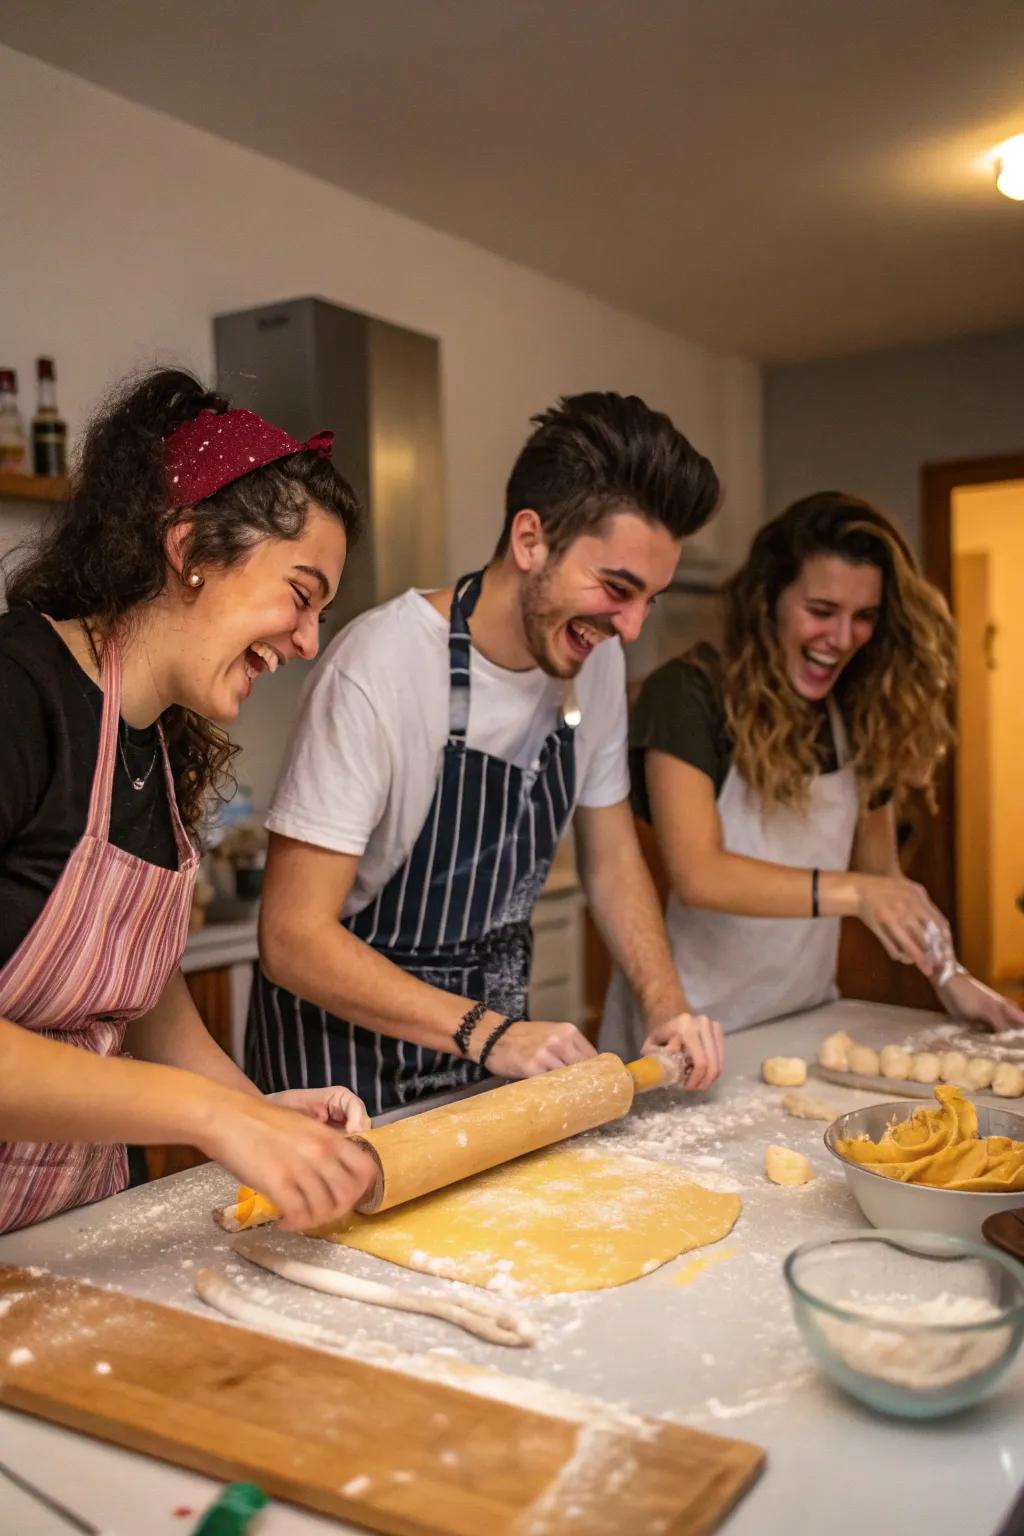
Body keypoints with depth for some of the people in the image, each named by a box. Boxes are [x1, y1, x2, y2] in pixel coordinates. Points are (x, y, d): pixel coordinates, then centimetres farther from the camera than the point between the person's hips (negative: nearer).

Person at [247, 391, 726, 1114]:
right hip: (349, 1040, -5)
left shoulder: (597, 661, -3)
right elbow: (294, 938, -23)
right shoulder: (381, 667, -25)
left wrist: (667, 1005, -5)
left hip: (496, 1026, 5)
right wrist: (485, 1033, -28)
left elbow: (612, 857, 9)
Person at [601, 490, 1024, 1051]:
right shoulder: (687, 695, -16)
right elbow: (696, 875, -24)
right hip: (690, 1024, -5)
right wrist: (851, 893, -32)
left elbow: (881, 875, 7)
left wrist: (950, 976, -5)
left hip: (803, 1018, 5)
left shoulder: (862, 717, 2)